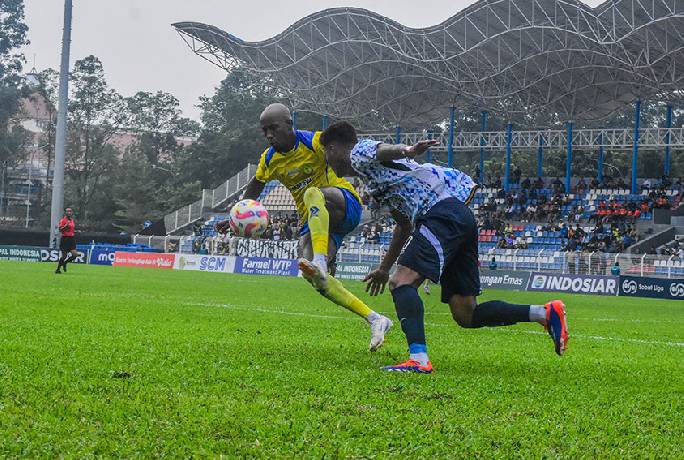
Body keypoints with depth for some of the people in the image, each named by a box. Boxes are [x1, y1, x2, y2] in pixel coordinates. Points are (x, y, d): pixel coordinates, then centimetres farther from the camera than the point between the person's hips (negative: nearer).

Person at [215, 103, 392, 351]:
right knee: (312, 275, -19)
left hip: (346, 205, -5)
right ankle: (375, 319, -13)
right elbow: (255, 187, 22)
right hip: (313, 220, 5)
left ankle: (320, 262, -51)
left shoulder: (315, 142, -12)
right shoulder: (269, 160, 5)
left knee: (313, 194, -38)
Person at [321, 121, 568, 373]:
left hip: (443, 213, -9)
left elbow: (383, 150, -21)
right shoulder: (372, 173, 32)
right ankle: (545, 313, 4)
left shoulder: (359, 152, 5)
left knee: (401, 282, -20)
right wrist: (384, 268, 44)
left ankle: (418, 359, -37)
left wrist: (407, 151, -43)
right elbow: (404, 225, 38)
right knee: (466, 315, 5)